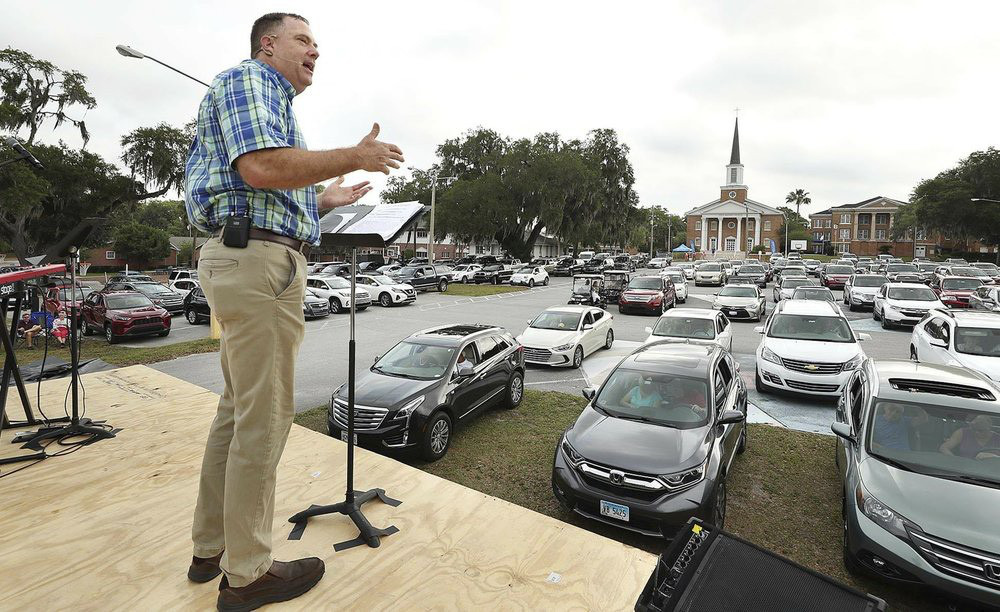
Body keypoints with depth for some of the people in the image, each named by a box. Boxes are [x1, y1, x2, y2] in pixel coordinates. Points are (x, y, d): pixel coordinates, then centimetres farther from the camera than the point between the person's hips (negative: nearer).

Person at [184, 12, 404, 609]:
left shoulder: (276, 103, 29)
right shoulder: (246, 78, 1)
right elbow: (260, 166, -19)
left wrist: (324, 199, 25)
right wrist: (355, 156, -11)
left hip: (245, 261, 11)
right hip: (258, 259, -11)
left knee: (238, 409, 14)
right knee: (264, 418, -5)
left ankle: (212, 550, 28)